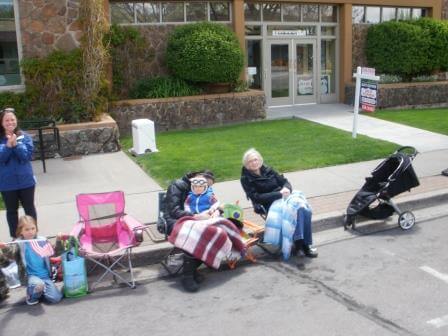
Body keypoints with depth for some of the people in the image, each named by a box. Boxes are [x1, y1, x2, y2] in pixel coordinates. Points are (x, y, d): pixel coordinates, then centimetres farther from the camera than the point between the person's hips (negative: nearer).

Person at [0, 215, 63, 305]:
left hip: (45, 276, 3)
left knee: (56, 298, -12)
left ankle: (39, 291, 19)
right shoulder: (19, 243, -3)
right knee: (38, 284, -37)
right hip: (30, 276, -3)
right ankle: (31, 296, -1)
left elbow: (54, 252, 10)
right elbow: (11, 253, -21)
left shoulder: (42, 240, 5)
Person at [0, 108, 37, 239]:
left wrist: (15, 144, -23)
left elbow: (27, 155, -11)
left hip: (25, 180, 0)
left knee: (29, 208, 11)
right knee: (11, 210, 12)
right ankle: (14, 237, 25)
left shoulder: (24, 137, -3)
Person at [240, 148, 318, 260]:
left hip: (284, 196, 5)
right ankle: (301, 244, -24)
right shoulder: (246, 179, 0)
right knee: (296, 209, -32)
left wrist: (286, 189, -10)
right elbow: (257, 198, -10)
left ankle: (302, 243, -21)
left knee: (304, 209, -25)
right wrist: (278, 194, -16)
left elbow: (285, 181, 15)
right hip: (271, 204, -5)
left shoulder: (267, 170, 14)